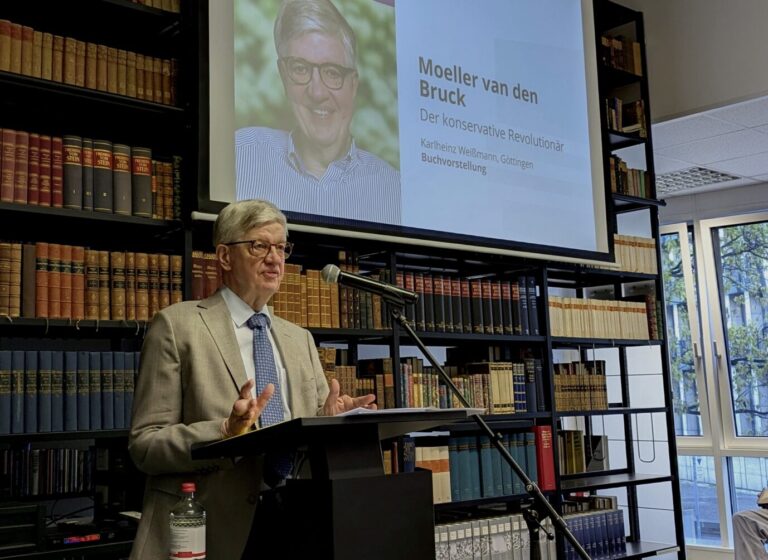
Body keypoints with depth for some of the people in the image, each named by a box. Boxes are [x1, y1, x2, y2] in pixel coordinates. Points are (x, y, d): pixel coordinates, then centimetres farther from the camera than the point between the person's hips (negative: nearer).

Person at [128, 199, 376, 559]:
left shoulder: (300, 340, 13)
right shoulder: (177, 325, -3)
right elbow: (144, 444, -8)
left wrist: (331, 420, -10)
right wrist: (225, 432, -24)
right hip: (203, 531, -4)